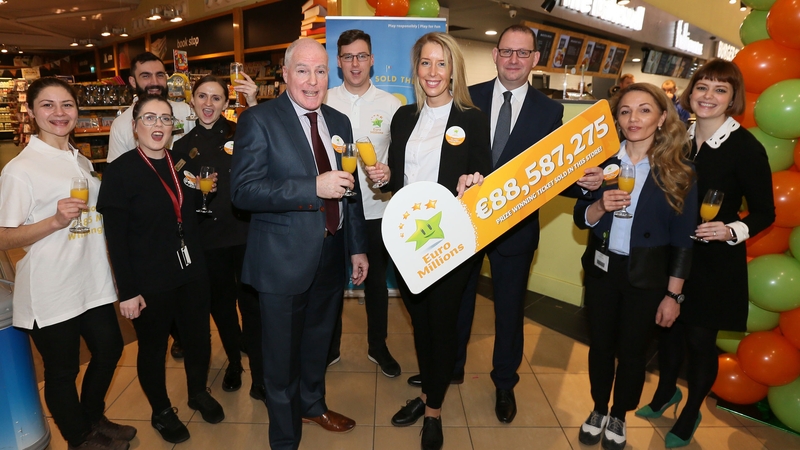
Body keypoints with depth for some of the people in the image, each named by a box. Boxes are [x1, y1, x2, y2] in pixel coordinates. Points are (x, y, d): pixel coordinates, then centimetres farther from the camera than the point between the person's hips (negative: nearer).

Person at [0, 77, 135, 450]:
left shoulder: (82, 162, 9)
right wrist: (56, 221, -27)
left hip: (93, 282, 7)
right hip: (51, 292, -7)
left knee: (109, 349, 19)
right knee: (62, 371, 10)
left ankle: (93, 419, 44)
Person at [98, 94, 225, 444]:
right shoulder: (120, 171, -12)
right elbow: (116, 239, -13)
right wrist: (127, 291, -14)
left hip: (191, 273, 5)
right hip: (149, 282, -5)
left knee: (199, 338, 15)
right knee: (153, 348, 13)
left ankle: (199, 393, 41)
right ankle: (161, 411, 35)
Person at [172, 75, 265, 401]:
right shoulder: (183, 146, 8)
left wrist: (254, 103, -26)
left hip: (245, 231, -3)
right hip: (208, 237, 3)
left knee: (251, 303, 2)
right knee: (221, 304, 16)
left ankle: (260, 375, 18)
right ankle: (234, 362, 39)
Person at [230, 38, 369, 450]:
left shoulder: (339, 122, 8)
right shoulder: (259, 120, -11)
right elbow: (243, 190, -21)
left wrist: (358, 247, 12)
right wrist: (314, 188, -29)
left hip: (332, 254, 6)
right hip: (284, 258, -5)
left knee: (318, 342, 25)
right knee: (283, 354, 11)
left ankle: (312, 404, 51)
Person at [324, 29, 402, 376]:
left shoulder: (391, 105, -1)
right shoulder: (323, 102, -1)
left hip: (375, 209, 0)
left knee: (376, 281, 15)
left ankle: (378, 346, 35)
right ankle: (329, 346, 35)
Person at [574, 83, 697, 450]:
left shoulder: (678, 173, -10)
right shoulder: (603, 159, -3)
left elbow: (682, 239, -6)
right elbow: (581, 219, 0)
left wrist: (672, 295, -6)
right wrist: (601, 206, -22)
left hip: (647, 277, -2)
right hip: (601, 268, 2)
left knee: (632, 350, 13)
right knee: (600, 344, 14)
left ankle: (618, 417, 36)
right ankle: (598, 410, 37)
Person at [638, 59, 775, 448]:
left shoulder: (746, 148, -13)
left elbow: (764, 212, -8)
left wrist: (732, 231, -26)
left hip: (715, 261, -4)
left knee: (700, 339, 9)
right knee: (668, 328, 17)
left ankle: (690, 415, 33)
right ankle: (665, 393, 44)